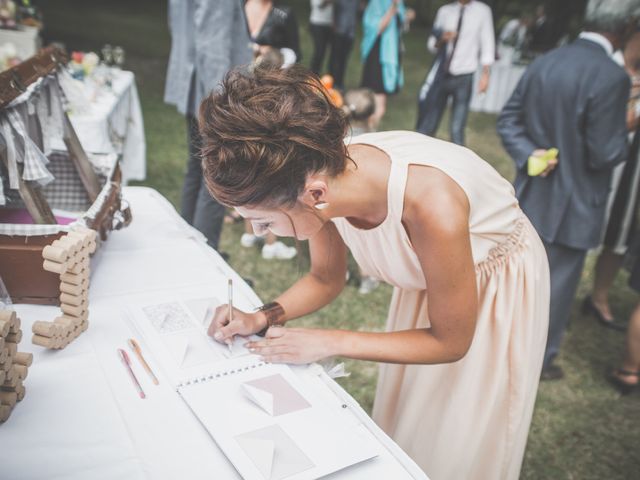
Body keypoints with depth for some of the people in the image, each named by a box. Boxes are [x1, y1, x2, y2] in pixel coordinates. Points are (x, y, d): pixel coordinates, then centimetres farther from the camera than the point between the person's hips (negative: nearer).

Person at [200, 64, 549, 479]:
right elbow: (326, 279, -4)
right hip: (429, 277, 5)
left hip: (497, 287, -4)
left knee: (456, 447, 13)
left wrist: (329, 343, -28)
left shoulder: (431, 207, -44)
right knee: (403, 421, 19)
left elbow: (450, 342, -26)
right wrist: (264, 317, -21)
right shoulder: (327, 175, -25)